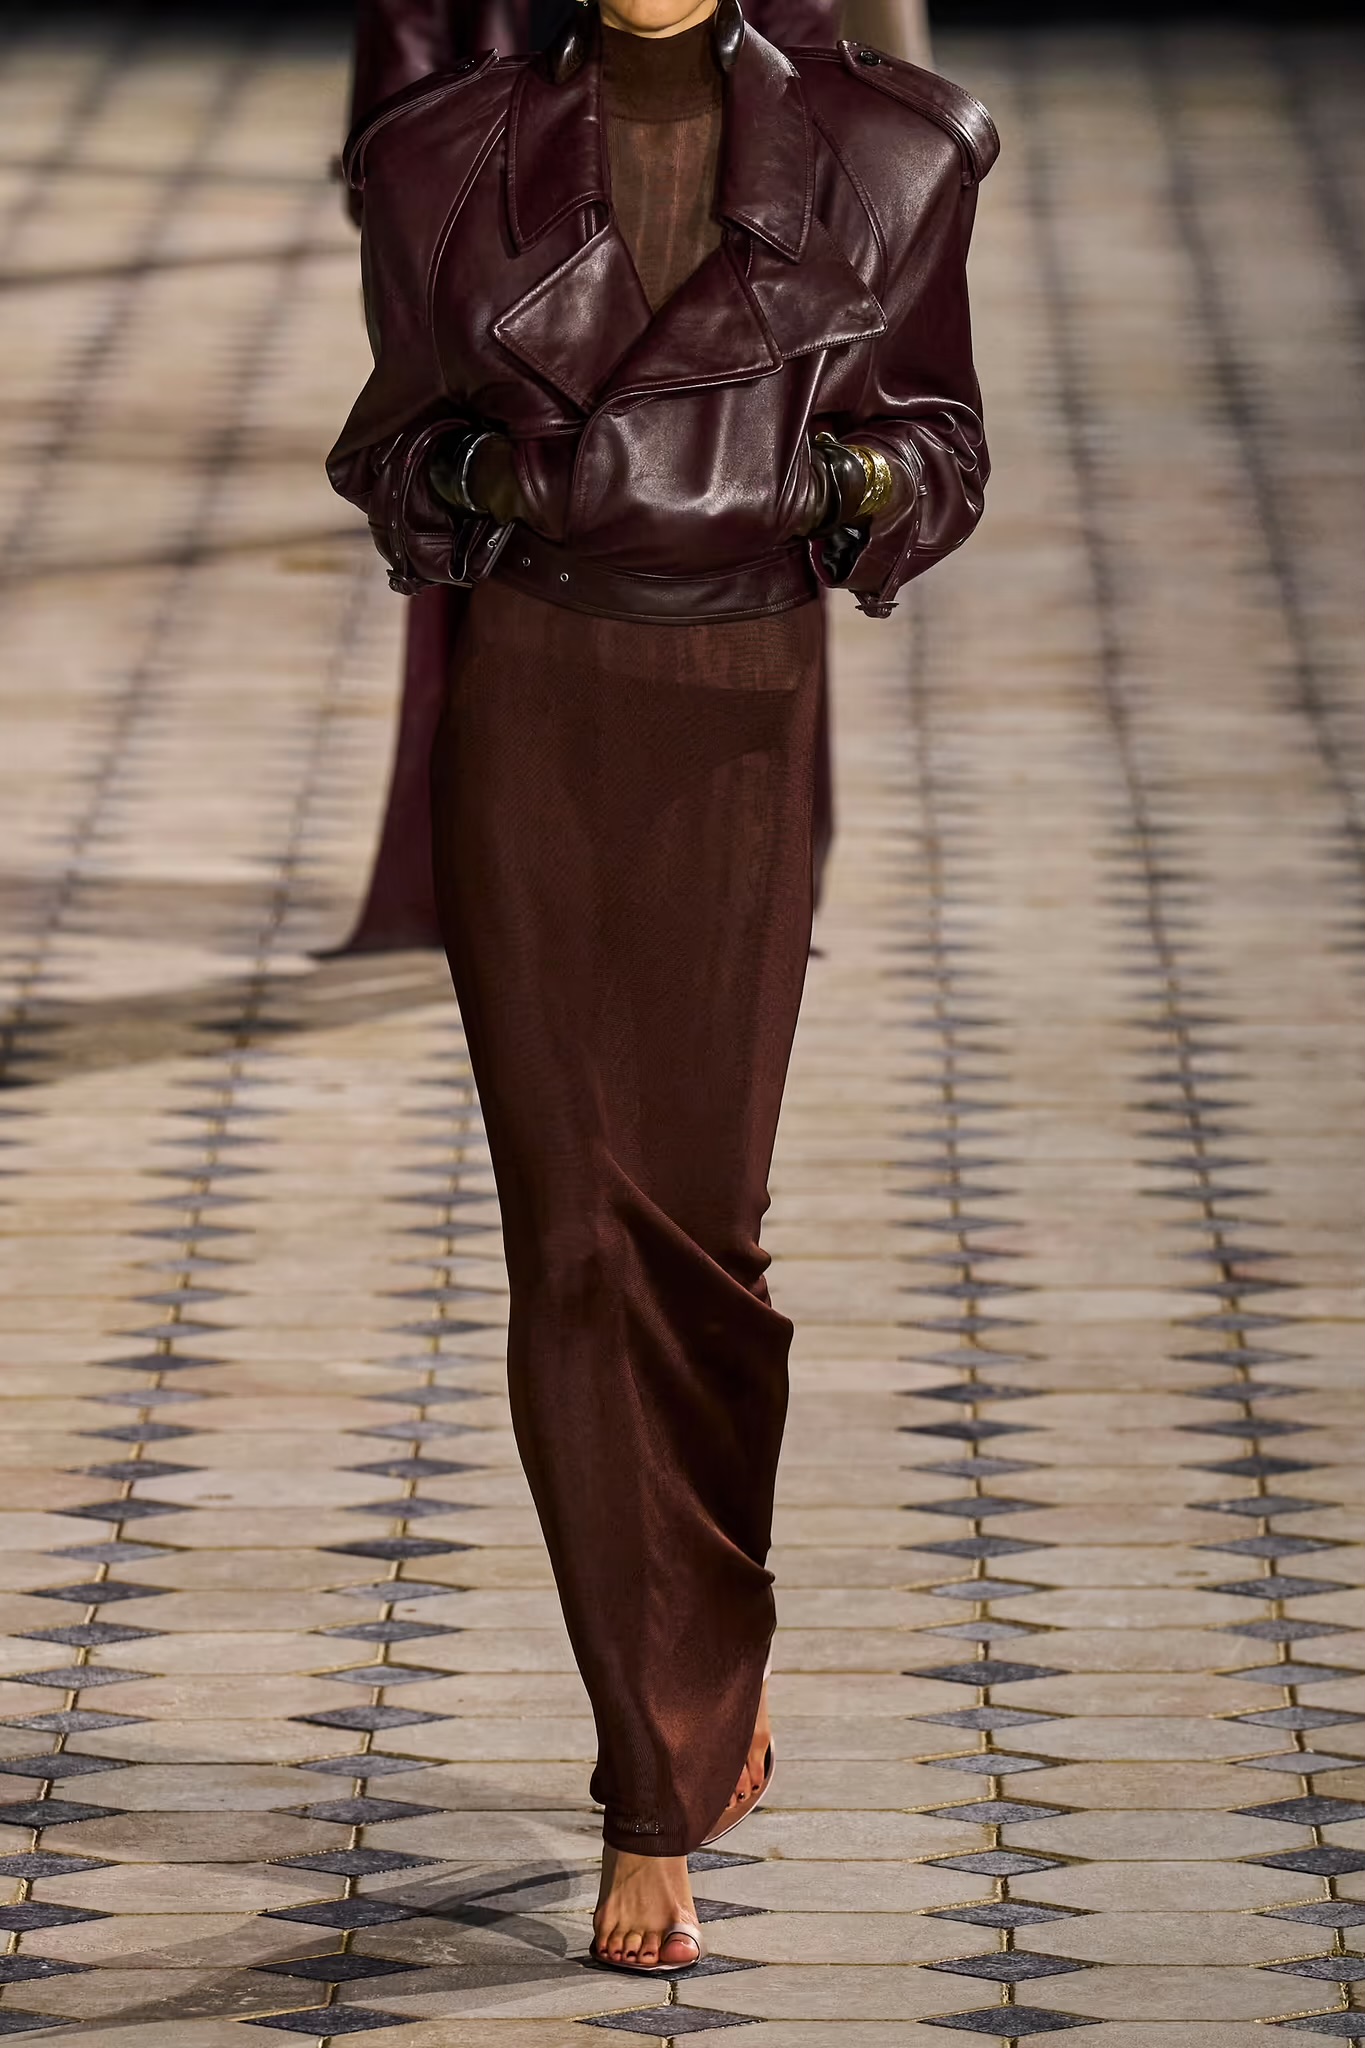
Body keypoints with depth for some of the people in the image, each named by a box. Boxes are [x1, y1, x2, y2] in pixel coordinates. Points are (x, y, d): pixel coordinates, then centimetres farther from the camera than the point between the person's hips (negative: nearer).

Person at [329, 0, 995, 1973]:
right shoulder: (451, 163, 2)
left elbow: (943, 443, 9)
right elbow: (397, 446, 11)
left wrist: (864, 475, -13)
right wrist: (479, 472, -11)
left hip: (749, 727, 0)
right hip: (530, 715, 0)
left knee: (702, 1217, -2)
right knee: (575, 1234, -3)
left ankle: (711, 1627, 28)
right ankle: (660, 1804, 4)